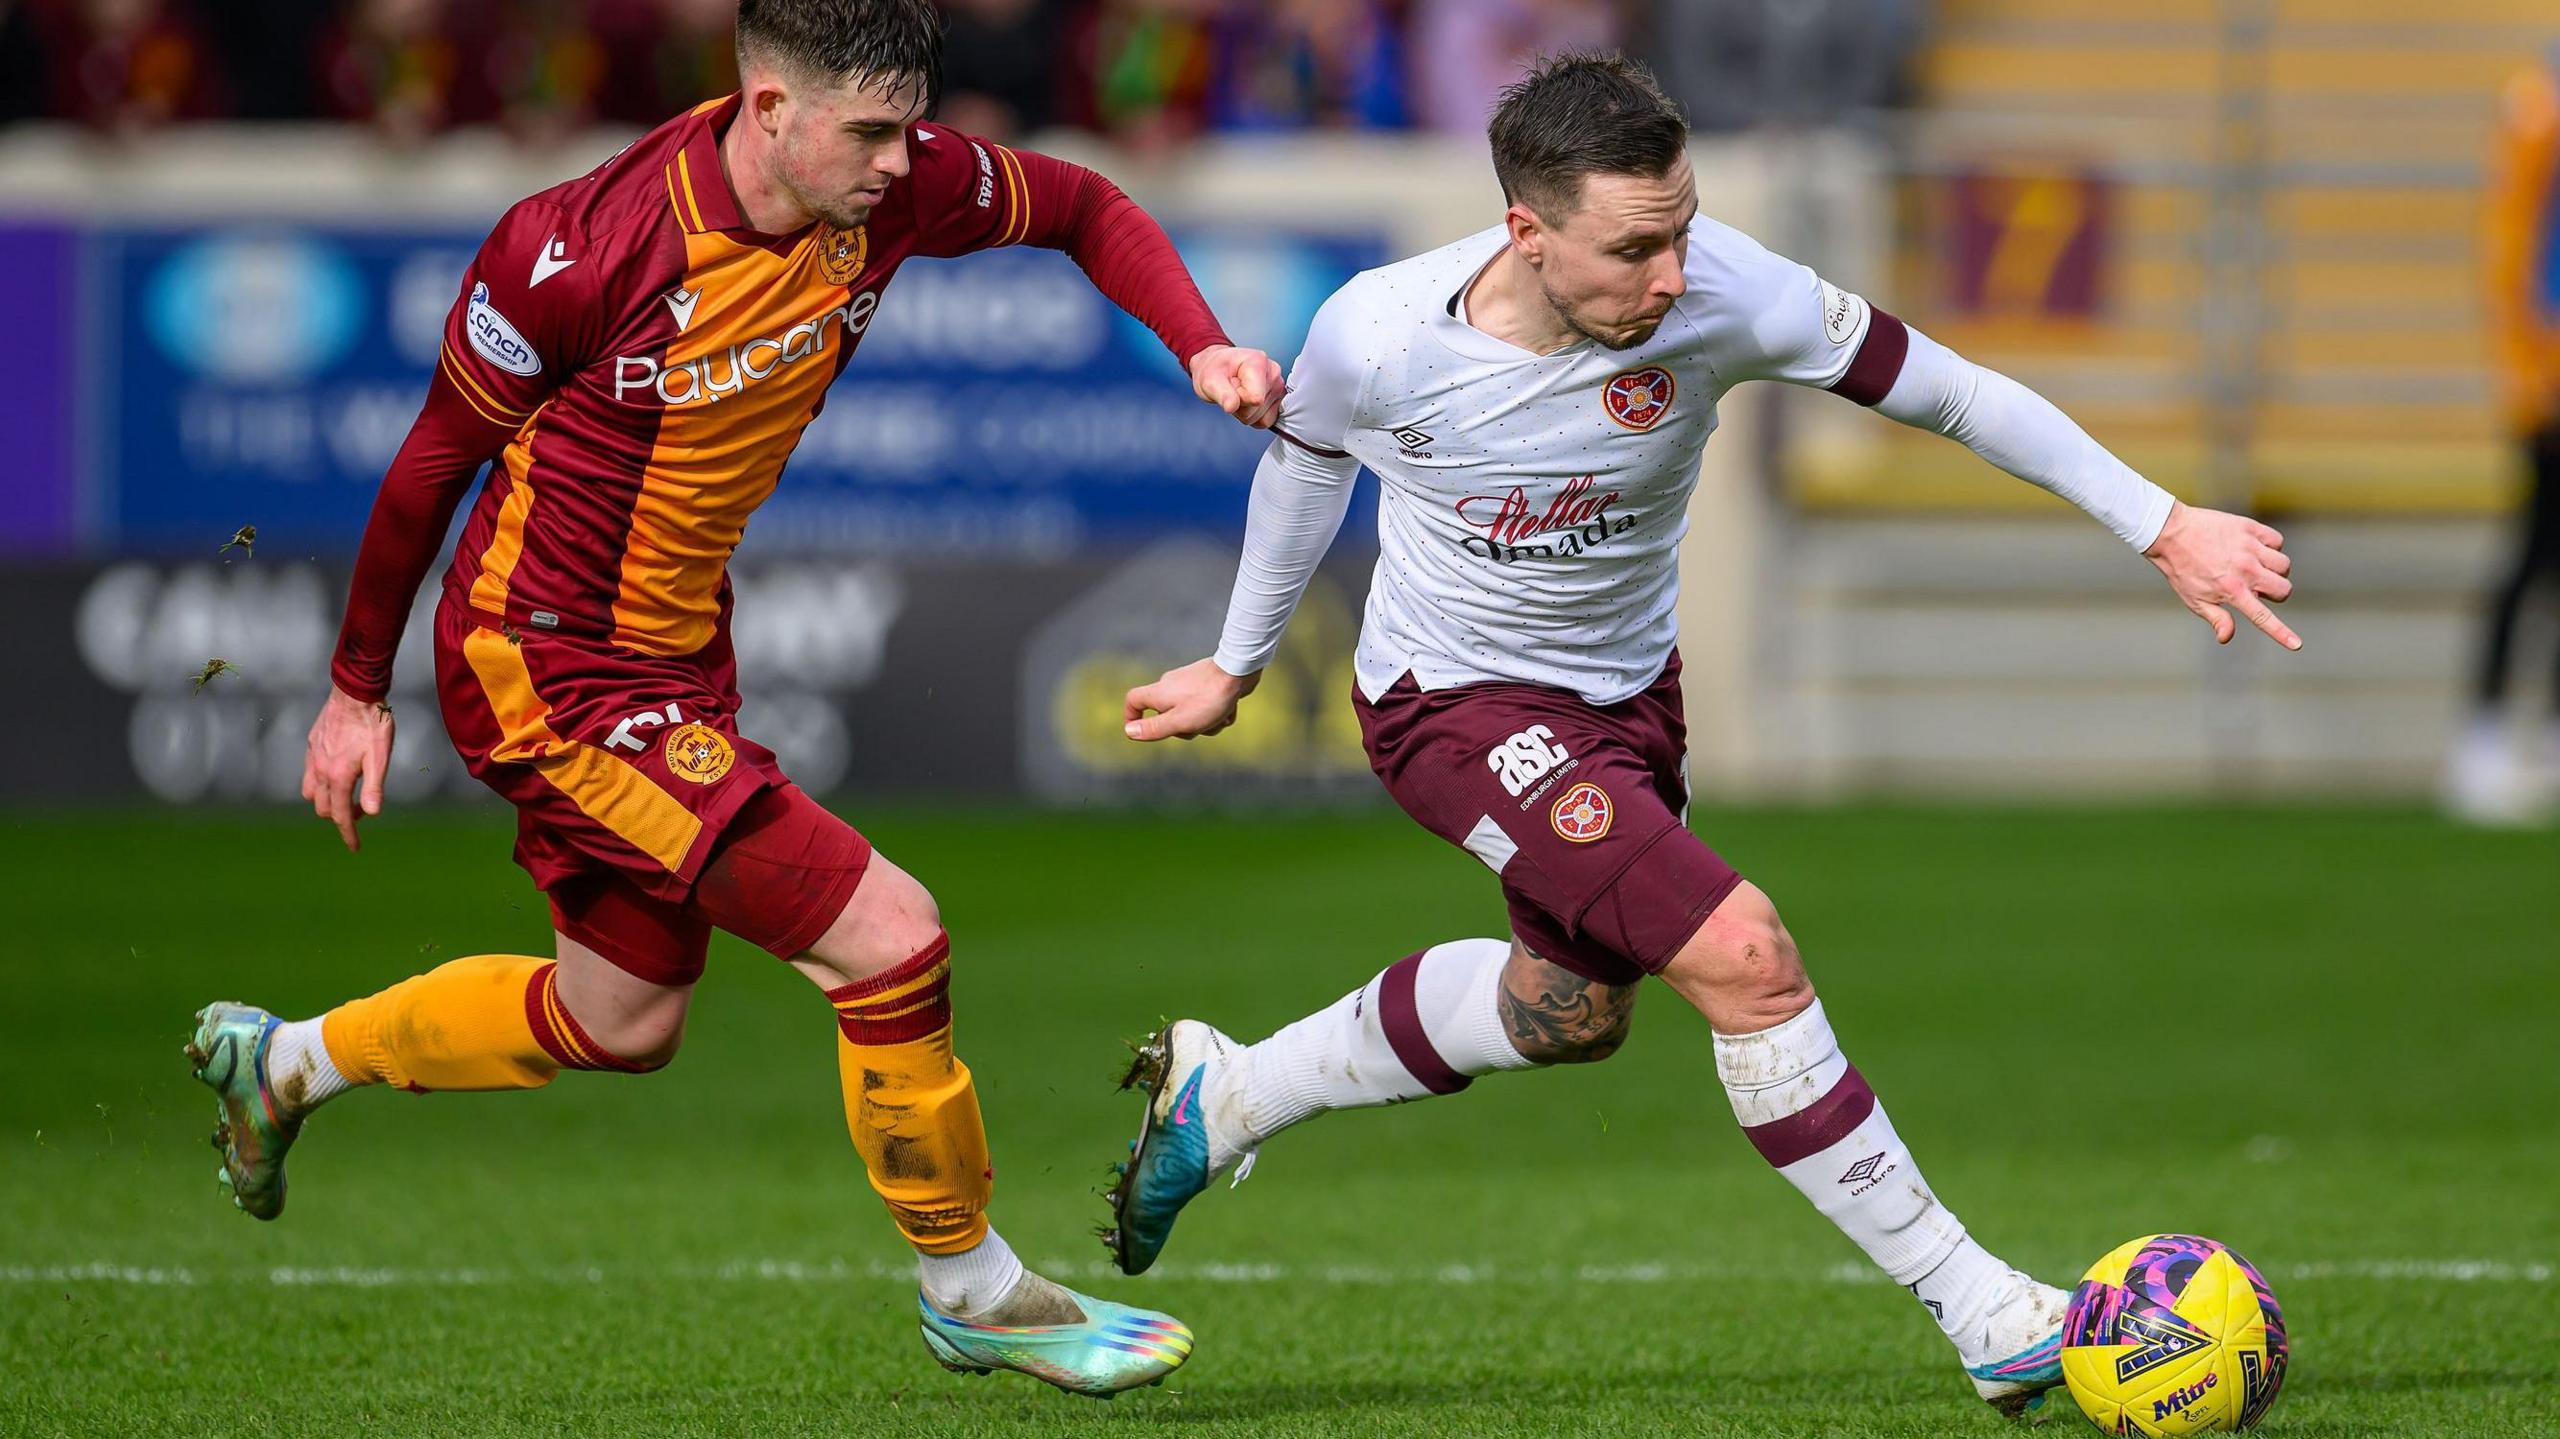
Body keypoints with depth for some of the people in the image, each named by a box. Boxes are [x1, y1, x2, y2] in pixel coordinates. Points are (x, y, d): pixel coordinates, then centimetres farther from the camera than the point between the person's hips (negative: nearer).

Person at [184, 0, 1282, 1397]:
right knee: (888, 938, -16)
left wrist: (1199, 347, -8)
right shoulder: (582, 250, -27)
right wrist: (357, 689, -3)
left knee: (623, 1023, 26)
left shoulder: (890, 189, -11)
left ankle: (280, 1065, 46)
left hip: (677, 657, 9)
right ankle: (974, 1292, 5)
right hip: (549, 671, -9)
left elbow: (1084, 207, 9)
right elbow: (436, 457, -13)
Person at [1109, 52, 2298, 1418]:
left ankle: (1223, 1096, 45)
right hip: (1456, 704, -5)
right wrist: (1237, 664, 11)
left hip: (1628, 691, 5)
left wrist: (2164, 526, -21)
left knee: (1569, 1009, 25)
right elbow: (1306, 460, -3)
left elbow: (1948, 390, -18)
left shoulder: (1720, 292, -27)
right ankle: (1982, 1313, -12)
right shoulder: (1379, 335, -27)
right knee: (1745, 957, -21)